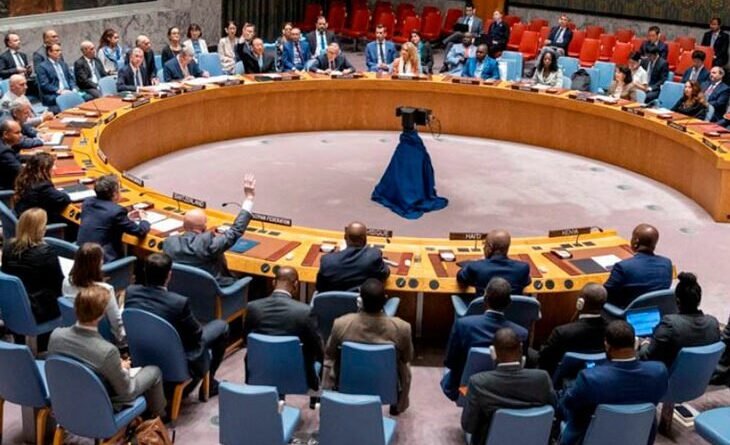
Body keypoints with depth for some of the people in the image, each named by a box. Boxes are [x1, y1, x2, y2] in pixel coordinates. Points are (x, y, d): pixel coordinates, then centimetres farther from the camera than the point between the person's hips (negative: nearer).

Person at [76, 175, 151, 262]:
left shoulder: (87, 202, 4)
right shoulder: (116, 210, -17)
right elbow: (139, 231, -8)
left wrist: (126, 218, 22)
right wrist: (143, 220, 12)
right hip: (101, 261, -7)